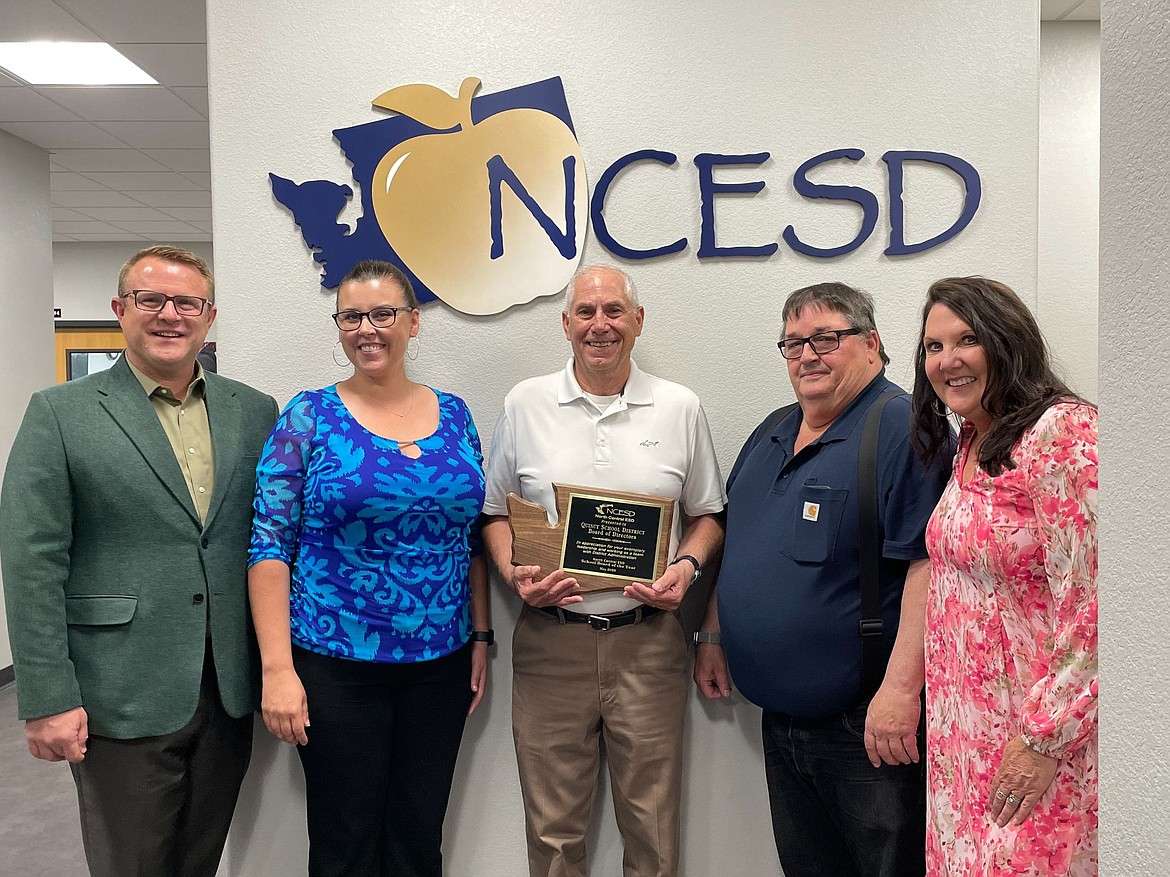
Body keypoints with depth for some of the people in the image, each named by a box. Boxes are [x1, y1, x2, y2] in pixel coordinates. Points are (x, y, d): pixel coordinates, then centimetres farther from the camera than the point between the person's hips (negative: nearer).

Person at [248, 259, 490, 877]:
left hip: (441, 661, 3)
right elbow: (270, 546, -7)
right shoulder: (309, 418, -5)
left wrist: (481, 636, 7)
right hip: (336, 664, -3)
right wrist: (277, 669, -12)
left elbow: (472, 535, 10)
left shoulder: (453, 414, 5)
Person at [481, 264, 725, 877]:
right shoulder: (525, 405, 5)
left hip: (647, 641, 0)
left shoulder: (680, 409, 5)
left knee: (652, 827, 10)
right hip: (550, 640, 0)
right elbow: (494, 513, 10)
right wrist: (515, 573, -7)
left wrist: (688, 565, -7)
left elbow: (709, 514, 12)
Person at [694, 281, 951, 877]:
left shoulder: (902, 430, -13)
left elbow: (929, 563, -21)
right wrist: (711, 634, 14)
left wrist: (901, 688, -26)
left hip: (869, 722, -7)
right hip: (779, 720, 8)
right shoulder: (770, 435, 12)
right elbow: (736, 542, 20)